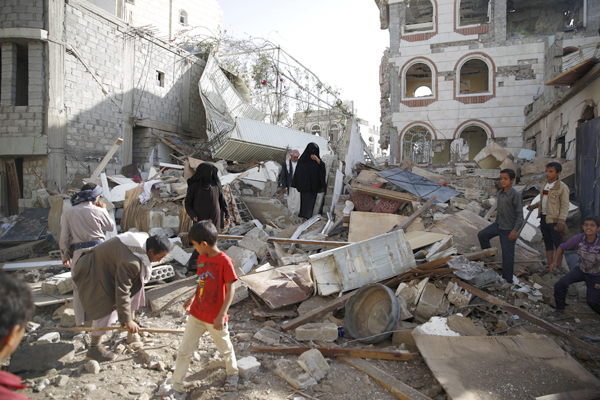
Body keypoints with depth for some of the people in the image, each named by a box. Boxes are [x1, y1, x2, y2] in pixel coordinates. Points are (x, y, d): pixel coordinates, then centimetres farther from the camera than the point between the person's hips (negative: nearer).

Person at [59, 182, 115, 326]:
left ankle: (80, 322, 15)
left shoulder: (67, 213, 3)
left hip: (80, 252, 1)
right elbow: (111, 227, 12)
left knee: (79, 287, 11)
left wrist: (65, 256, 14)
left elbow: (64, 238, 3)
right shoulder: (98, 211, -3)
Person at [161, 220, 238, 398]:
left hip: (215, 318, -6)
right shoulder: (201, 258, 0)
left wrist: (221, 315, -26)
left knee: (225, 348, 16)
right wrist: (192, 298, 20)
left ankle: (232, 374, 43)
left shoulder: (224, 261, -22)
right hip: (196, 314, 6)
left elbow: (231, 289, -22)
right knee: (184, 350, 9)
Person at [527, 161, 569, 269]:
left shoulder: (562, 187, -11)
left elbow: (565, 206, -12)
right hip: (544, 218, 7)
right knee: (548, 244, 13)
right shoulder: (545, 185, 10)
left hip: (555, 220, -7)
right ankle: (550, 267, 23)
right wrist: (535, 205, 8)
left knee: (558, 244, 4)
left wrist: (561, 221, -19)